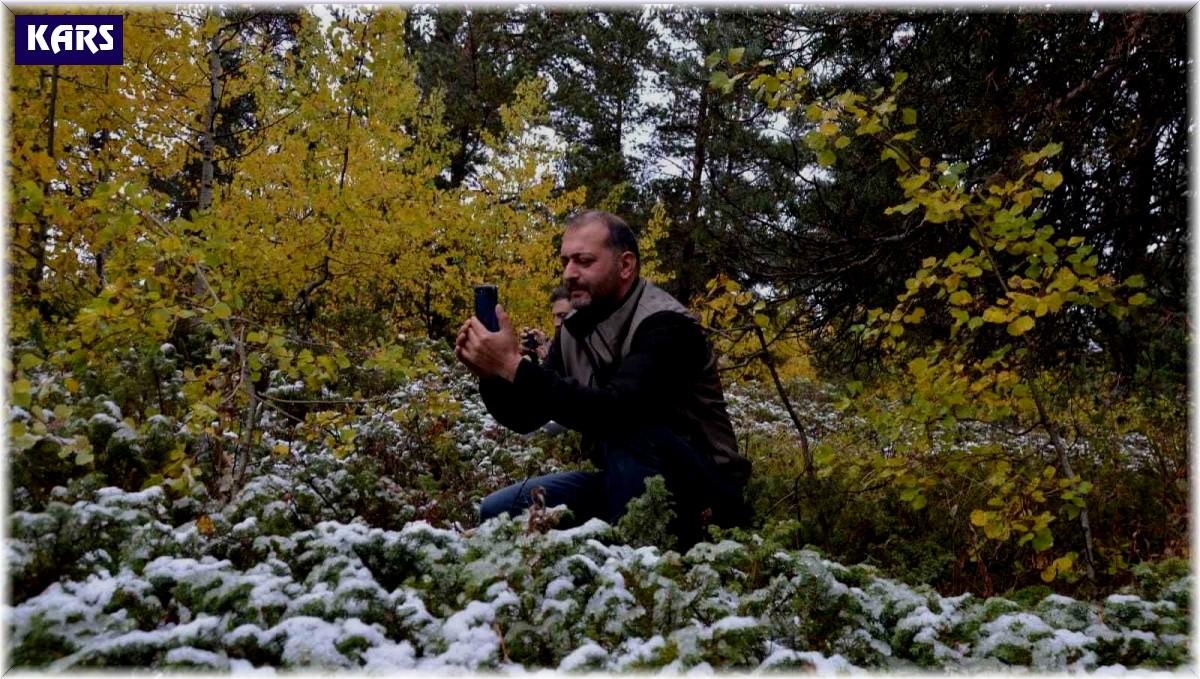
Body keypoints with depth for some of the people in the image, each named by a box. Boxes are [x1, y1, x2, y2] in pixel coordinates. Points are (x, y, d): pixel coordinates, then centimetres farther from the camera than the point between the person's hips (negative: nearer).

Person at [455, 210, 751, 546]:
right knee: (498, 510, -2)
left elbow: (614, 412, -37)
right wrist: (492, 374, -17)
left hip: (700, 492, -7)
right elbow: (524, 417, 3)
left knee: (626, 426, -35)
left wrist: (514, 366, -35)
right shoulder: (574, 329, 2)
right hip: (625, 481, 7)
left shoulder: (666, 326, -21)